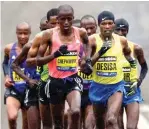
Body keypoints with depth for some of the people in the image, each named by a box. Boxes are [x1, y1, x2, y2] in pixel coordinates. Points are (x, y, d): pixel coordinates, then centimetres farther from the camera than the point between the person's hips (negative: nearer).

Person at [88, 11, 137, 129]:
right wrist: (100, 52, -26)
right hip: (98, 86, 1)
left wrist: (130, 59, 11)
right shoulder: (93, 40, -10)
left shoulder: (121, 40, -2)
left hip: (116, 86, -1)